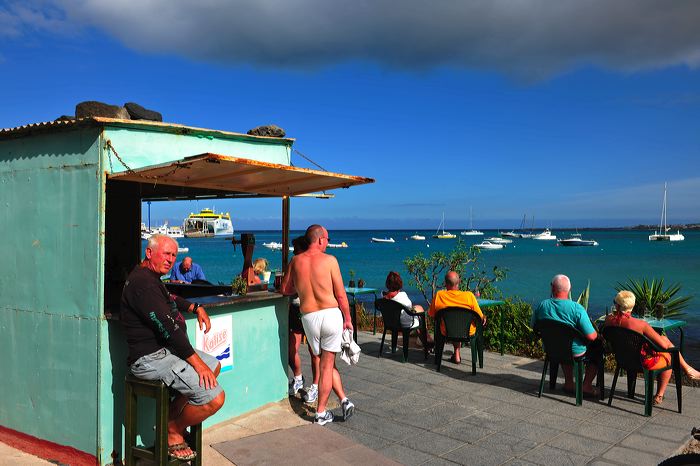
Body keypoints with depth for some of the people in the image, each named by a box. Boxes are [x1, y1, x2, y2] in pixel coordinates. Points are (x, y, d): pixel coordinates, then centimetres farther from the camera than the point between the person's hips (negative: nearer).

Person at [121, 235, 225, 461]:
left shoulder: (150, 278, 15)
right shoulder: (142, 282, -20)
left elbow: (170, 299, 37)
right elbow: (167, 327, -24)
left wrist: (197, 308, 22)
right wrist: (197, 362, -22)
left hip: (165, 349, 11)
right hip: (150, 358, -11)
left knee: (214, 366, 22)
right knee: (215, 397, -18)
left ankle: (171, 417, 20)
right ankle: (173, 432, 8)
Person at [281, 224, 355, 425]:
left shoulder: (296, 261, 5)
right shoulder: (329, 260, -5)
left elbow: (285, 290, 14)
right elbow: (341, 294, -4)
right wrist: (347, 319, 6)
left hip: (309, 317, 3)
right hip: (331, 314, -2)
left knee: (326, 362, 19)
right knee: (327, 365, 6)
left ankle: (344, 400, 14)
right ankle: (320, 413, 11)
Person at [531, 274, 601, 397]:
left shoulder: (542, 306, -11)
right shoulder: (577, 308, -24)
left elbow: (533, 325, 5)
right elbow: (591, 336, -22)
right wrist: (597, 335, 2)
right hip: (575, 353, -4)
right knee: (598, 347, 24)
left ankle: (569, 382, 35)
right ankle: (587, 385, 21)